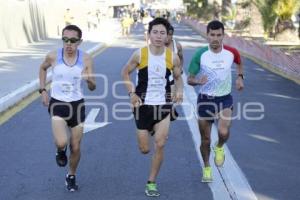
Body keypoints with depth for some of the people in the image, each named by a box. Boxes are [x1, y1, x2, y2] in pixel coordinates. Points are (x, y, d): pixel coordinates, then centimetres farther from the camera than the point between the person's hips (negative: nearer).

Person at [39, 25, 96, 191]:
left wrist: (90, 80, -30)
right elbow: (43, 68, 14)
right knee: (62, 142, -23)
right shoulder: (53, 56, -10)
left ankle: (71, 176, 38)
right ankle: (61, 151, 16)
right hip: (58, 103, -1)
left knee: (76, 148, 10)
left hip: (77, 104, 1)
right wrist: (43, 90, 5)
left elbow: (93, 88, -6)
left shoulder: (86, 59, -10)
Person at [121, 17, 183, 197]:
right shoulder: (140, 54, -10)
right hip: (143, 104, -1)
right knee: (145, 149, 7)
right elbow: (126, 72, 3)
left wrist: (179, 90, -11)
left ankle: (152, 182, 10)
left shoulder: (173, 57, -6)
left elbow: (178, 77, 10)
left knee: (160, 145, -8)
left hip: (163, 104, 1)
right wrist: (132, 93, -9)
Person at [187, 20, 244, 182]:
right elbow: (189, 79, -8)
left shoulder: (231, 52, -7)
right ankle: (206, 168, 33)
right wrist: (197, 81, -29)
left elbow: (239, 63, 19)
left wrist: (239, 77, 4)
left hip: (225, 99, 0)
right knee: (205, 140, 8)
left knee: (223, 132, -23)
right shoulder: (200, 54, -12)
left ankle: (219, 148, 14)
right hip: (205, 99, 0)